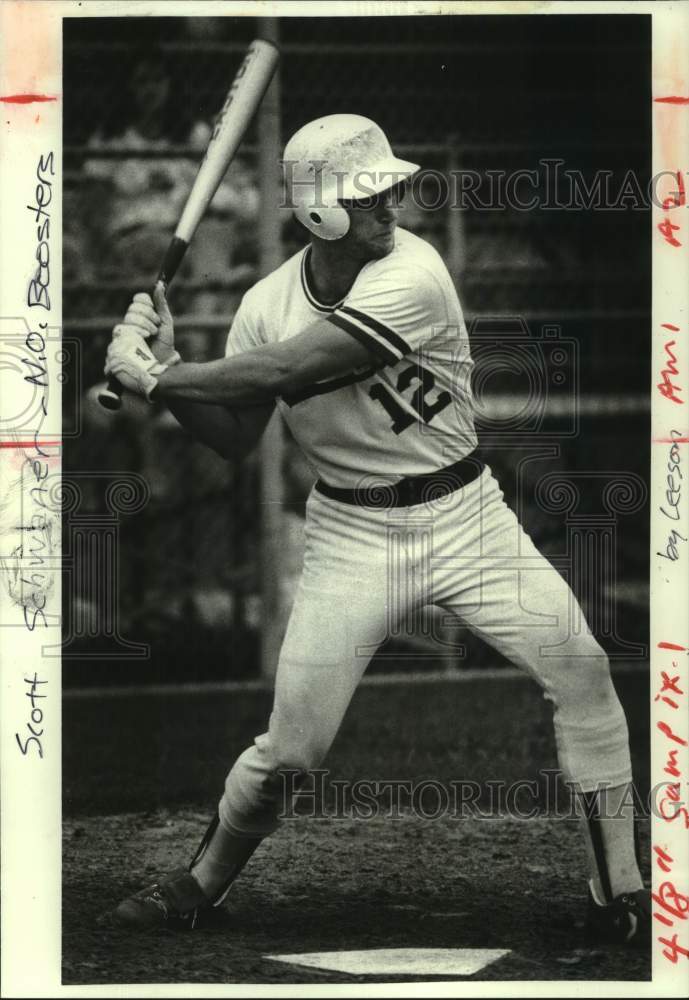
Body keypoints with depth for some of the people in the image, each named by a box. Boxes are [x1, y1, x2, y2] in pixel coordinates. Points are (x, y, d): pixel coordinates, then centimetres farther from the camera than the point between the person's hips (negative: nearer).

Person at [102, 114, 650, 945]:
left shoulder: (412, 276, -21)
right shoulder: (268, 304, -5)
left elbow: (286, 369, -27)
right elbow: (234, 438, 1)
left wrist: (158, 375, -21)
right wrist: (163, 368, -13)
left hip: (464, 516, -2)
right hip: (352, 533, 2)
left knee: (581, 673, -12)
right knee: (291, 745, -2)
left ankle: (618, 894, 2)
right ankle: (200, 885, 23)